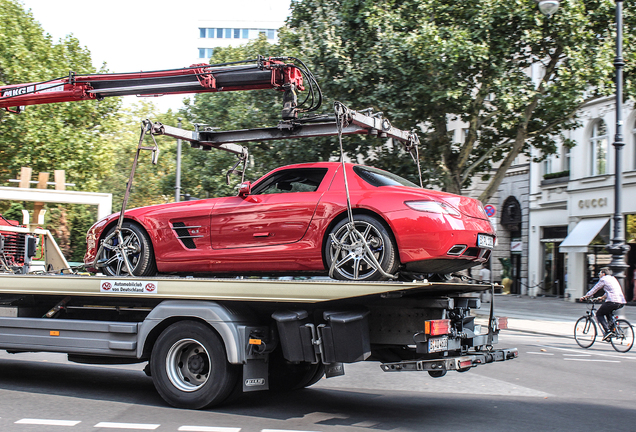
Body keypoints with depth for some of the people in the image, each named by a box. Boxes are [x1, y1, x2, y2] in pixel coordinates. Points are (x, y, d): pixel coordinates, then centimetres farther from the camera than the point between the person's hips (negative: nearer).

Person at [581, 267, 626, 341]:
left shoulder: (603, 279, 2)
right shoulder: (613, 278, 25)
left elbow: (594, 289, 7)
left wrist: (585, 296, 17)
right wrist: (603, 297, 51)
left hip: (612, 301, -8)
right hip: (622, 302, 8)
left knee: (599, 314, 7)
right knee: (607, 312, 33)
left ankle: (607, 331, -11)